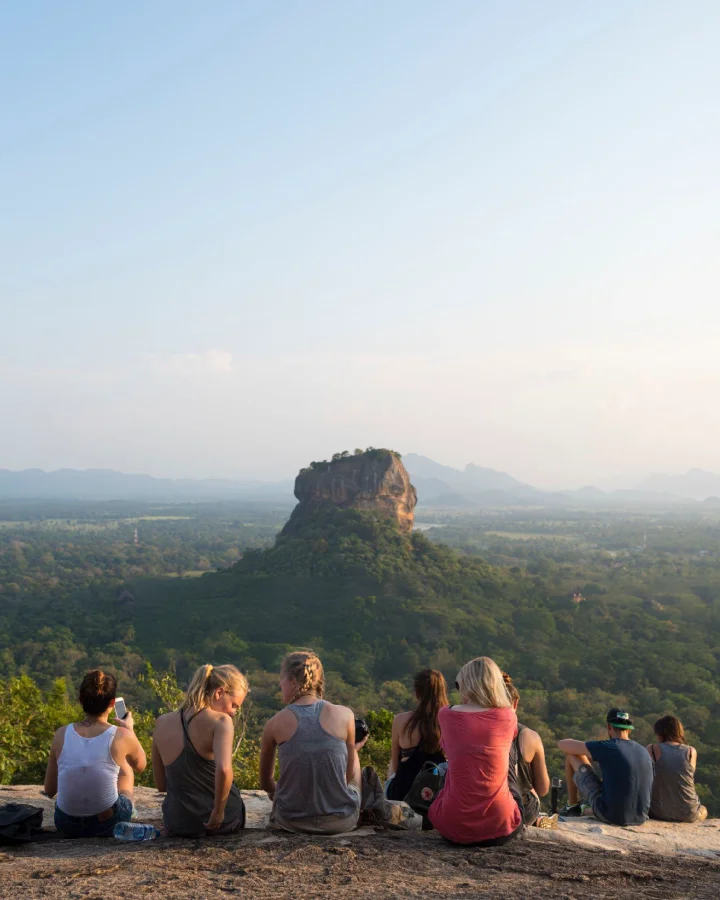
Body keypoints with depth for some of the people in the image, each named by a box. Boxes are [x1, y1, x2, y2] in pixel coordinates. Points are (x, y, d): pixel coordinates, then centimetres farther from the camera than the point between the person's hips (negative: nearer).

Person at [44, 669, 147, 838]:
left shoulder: (62, 734, -8)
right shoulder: (122, 736, -13)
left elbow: (49, 791, 2)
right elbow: (141, 766, 10)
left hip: (66, 825, 2)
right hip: (108, 824, -2)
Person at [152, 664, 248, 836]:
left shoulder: (162, 723, -1)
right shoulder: (220, 721, -18)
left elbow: (161, 785, 6)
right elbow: (224, 769, -36)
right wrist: (218, 812, -23)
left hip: (177, 824, 4)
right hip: (223, 821, -4)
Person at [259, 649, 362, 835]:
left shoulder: (275, 723, -7)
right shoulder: (344, 715, -9)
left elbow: (265, 782, 7)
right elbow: (349, 775, 3)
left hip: (292, 822, 1)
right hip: (341, 822, -1)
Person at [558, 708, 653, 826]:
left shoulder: (606, 747, -12)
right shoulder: (644, 752, 5)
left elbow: (562, 744, -2)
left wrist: (584, 749, 21)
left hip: (610, 816, -5)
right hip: (640, 819, 5)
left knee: (572, 755, 6)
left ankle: (572, 806, 22)